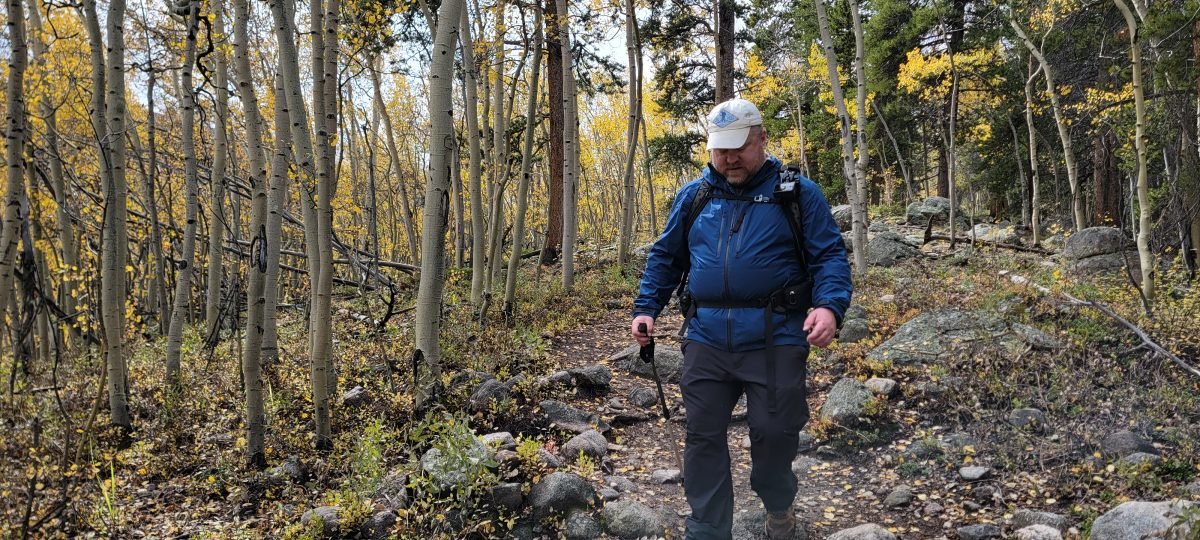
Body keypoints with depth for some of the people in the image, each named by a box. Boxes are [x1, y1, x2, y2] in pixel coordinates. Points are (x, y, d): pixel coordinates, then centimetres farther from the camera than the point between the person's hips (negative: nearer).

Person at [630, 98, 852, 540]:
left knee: (774, 435, 7)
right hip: (706, 340, 3)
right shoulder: (693, 196, 11)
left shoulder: (798, 193, 1)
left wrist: (830, 306, -20)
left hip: (776, 340, -3)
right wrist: (646, 308, 8)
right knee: (704, 439, 5)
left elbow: (830, 256, -2)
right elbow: (665, 257, 18)